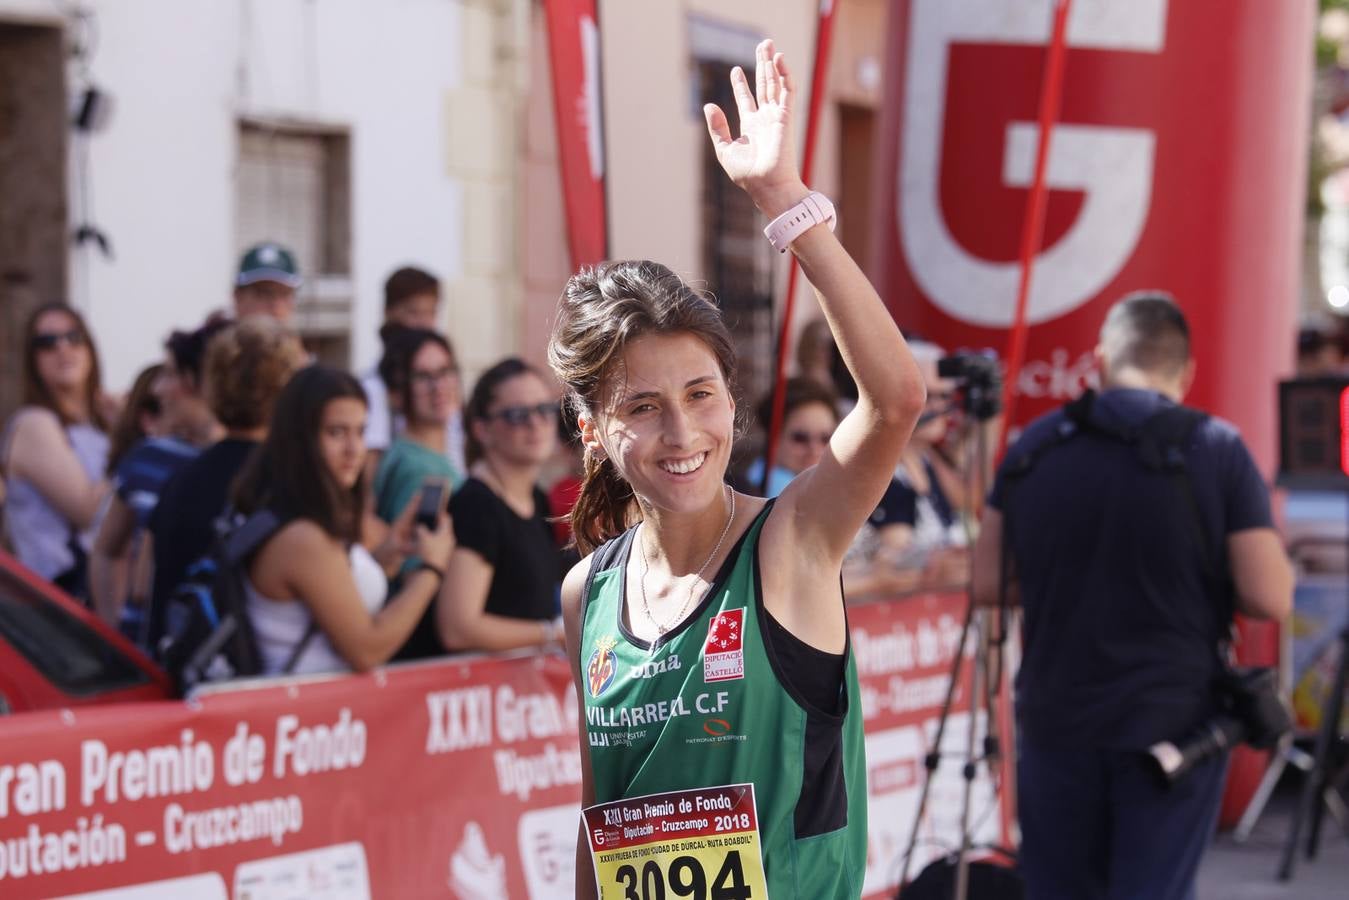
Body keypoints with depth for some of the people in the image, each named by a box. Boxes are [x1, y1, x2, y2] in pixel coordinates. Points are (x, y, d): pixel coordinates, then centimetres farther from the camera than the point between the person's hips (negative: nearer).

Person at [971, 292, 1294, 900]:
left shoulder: (1033, 447, 1)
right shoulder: (1216, 451, -8)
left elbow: (987, 585, 5)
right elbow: (1269, 598, -11)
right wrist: (1196, 582, 8)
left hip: (1056, 725, 3)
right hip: (1173, 725, -3)